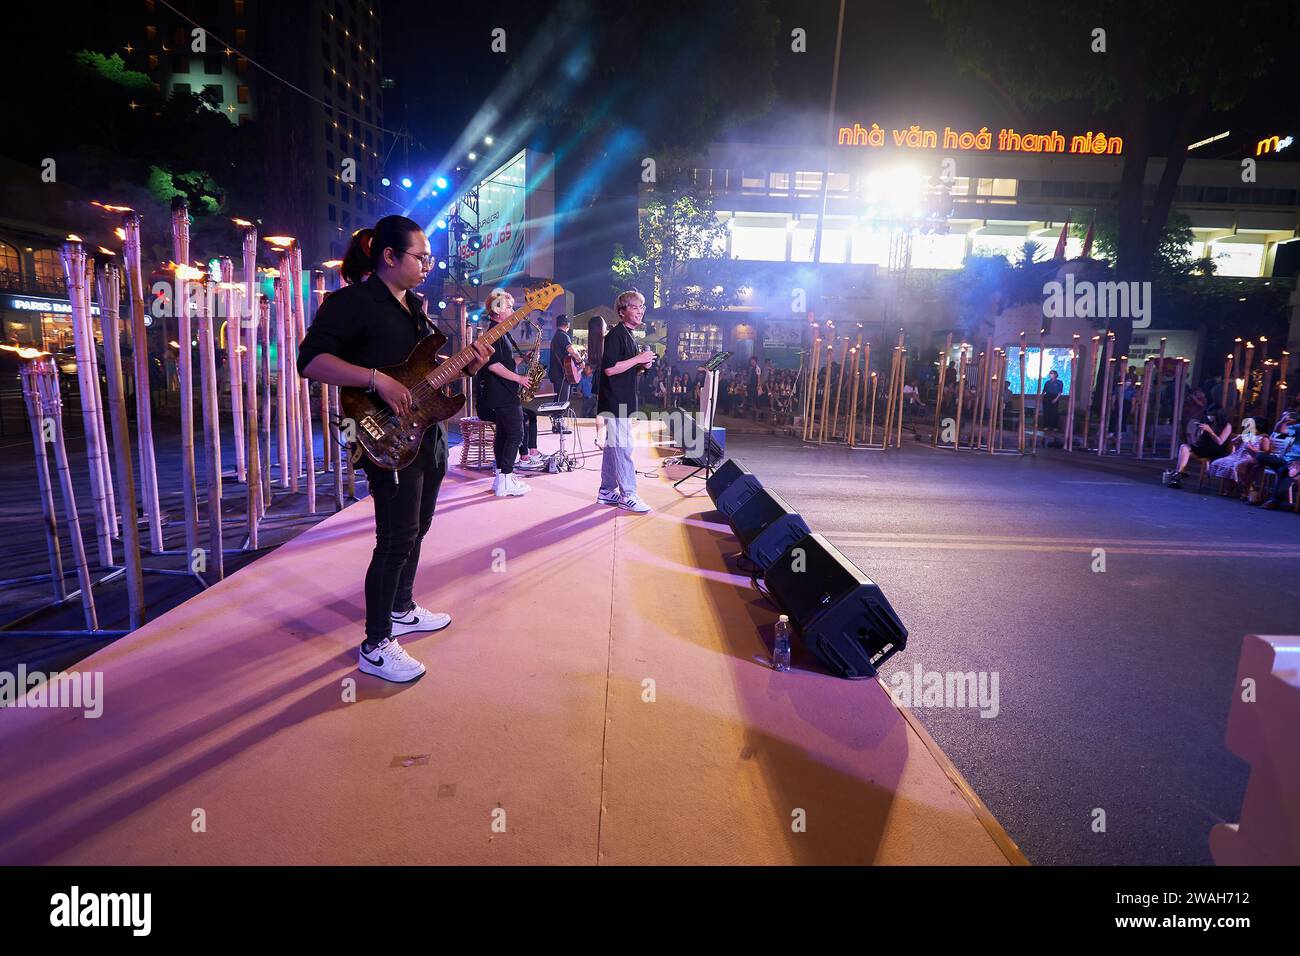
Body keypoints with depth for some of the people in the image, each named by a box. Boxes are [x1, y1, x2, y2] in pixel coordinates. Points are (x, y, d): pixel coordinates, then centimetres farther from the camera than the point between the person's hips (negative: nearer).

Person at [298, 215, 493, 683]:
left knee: (416, 529, 19)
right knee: (396, 540, -6)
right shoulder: (352, 301, -12)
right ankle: (375, 647, 7)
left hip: (429, 434, 9)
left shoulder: (416, 305, 15)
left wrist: (465, 366, 3)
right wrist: (378, 380, -30)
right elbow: (310, 360, -21)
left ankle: (401, 609, 37)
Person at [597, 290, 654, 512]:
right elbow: (610, 369, -22)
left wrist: (641, 366, 5)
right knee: (623, 448, -8)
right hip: (616, 401, -10)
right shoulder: (616, 334, -12)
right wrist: (638, 359, -17)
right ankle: (627, 495, -5)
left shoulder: (629, 336, 18)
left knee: (612, 446, 13)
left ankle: (607, 491, 19)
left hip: (623, 401, 10)